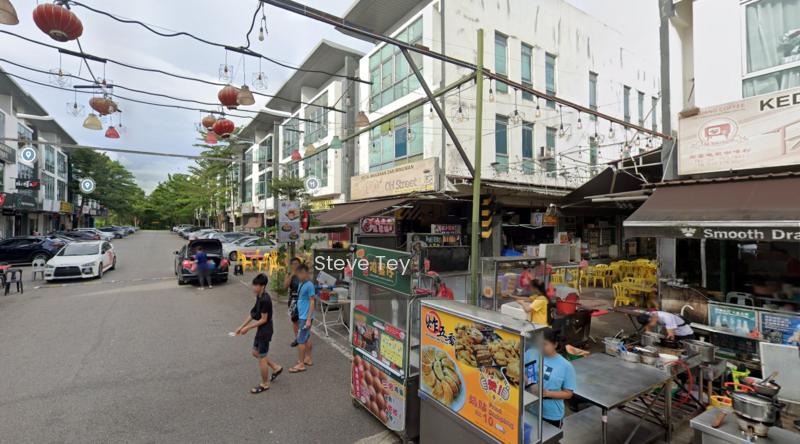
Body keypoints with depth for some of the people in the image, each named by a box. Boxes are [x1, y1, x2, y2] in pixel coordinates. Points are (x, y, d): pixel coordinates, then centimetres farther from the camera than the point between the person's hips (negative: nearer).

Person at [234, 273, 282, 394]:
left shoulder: (265, 300, -26)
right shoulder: (259, 297, 3)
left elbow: (264, 319, -22)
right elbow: (252, 314, 10)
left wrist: (248, 328, -17)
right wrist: (242, 326, 8)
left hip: (265, 331, -10)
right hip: (261, 330, 10)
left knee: (261, 357, 5)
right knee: (255, 353, 22)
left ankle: (265, 384, 23)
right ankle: (276, 368, 34)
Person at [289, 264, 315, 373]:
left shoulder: (309, 285, -17)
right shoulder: (301, 284, 10)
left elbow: (312, 302, -18)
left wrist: (308, 319, -19)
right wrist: (299, 316, 19)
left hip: (306, 317, -9)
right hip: (302, 316, 9)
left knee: (301, 340, -3)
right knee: (306, 338, 17)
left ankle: (301, 364, 5)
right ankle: (308, 359, 29)